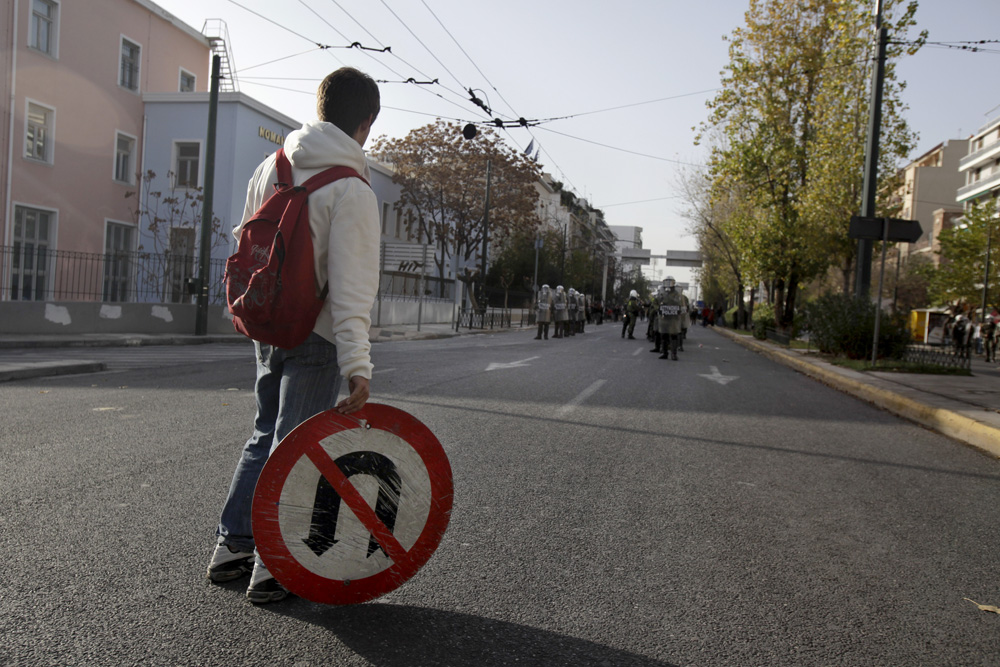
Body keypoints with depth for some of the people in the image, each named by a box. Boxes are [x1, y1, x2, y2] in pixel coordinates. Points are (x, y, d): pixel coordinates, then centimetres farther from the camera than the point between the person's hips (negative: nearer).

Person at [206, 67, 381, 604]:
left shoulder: (271, 166, 6)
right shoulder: (351, 190, -16)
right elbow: (351, 288, -23)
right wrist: (358, 367, -26)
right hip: (316, 335, -7)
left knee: (267, 434, 20)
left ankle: (231, 546, 28)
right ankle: (271, 569, 13)